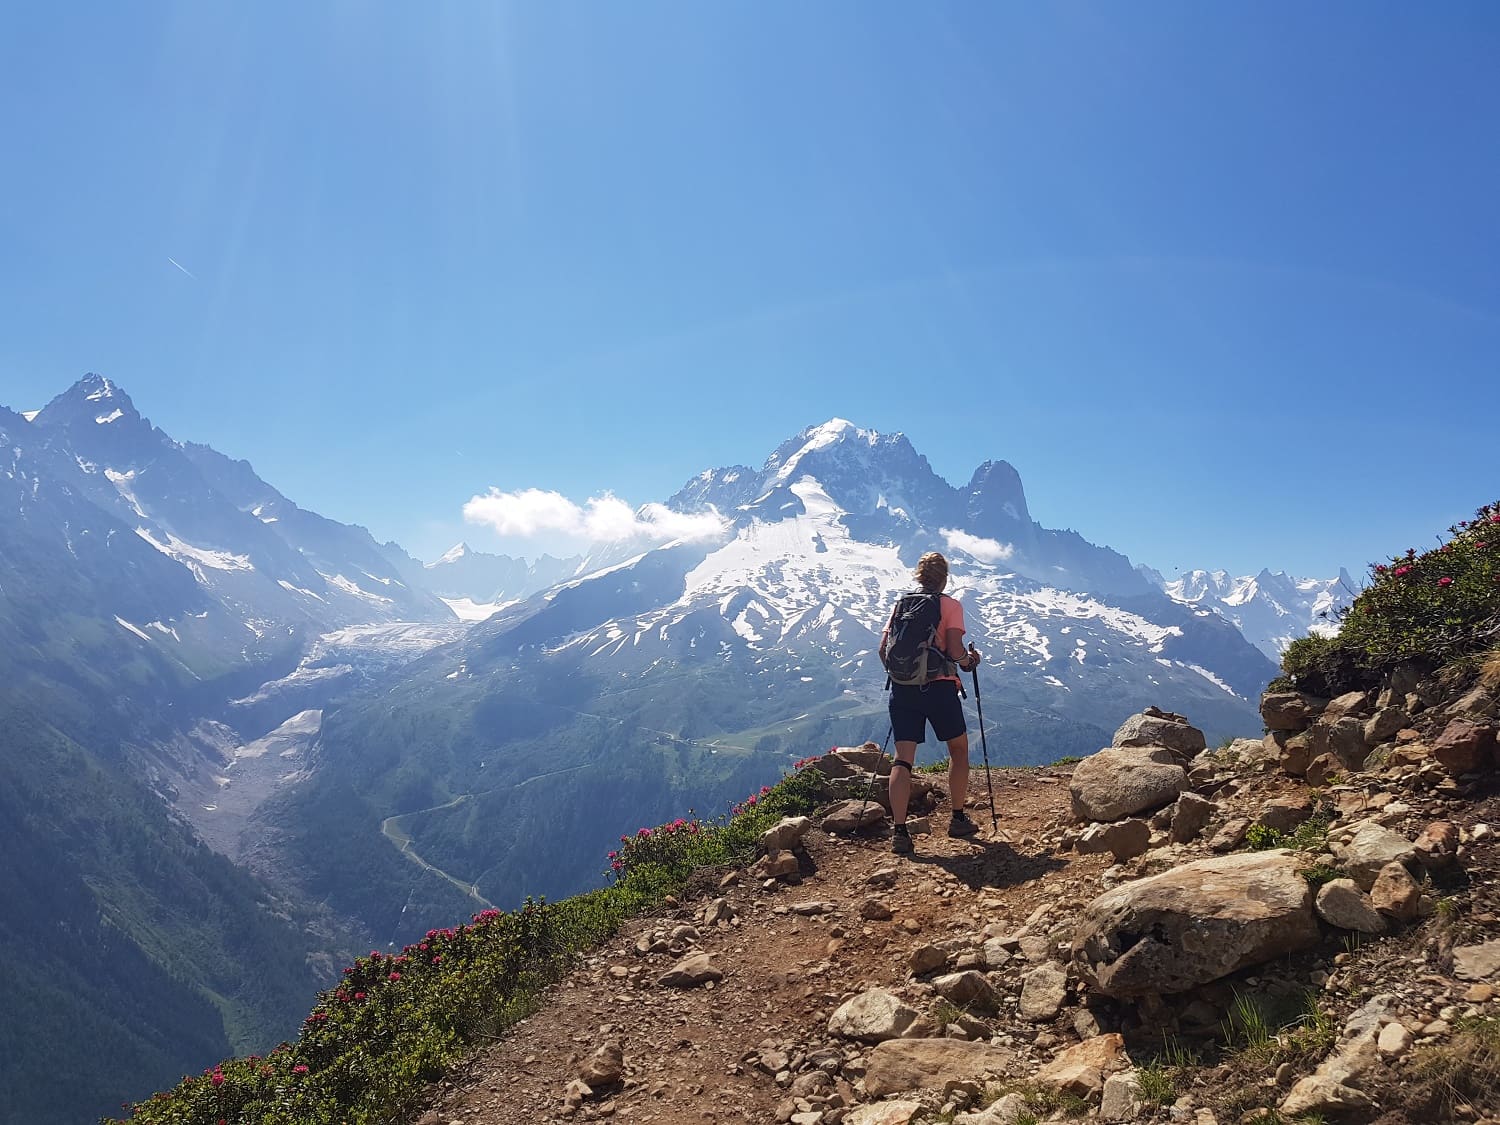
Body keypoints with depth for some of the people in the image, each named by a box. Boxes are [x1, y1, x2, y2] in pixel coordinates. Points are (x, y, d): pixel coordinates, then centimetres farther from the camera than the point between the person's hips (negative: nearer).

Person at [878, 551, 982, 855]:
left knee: (903, 758, 0)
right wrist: (969, 660, 9)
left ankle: (899, 831, -10)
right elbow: (954, 651, -12)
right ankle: (958, 819, 26)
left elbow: (883, 650, 6)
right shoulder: (951, 605, -1)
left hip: (902, 689, 3)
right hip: (939, 687, -3)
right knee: (958, 749, 19)